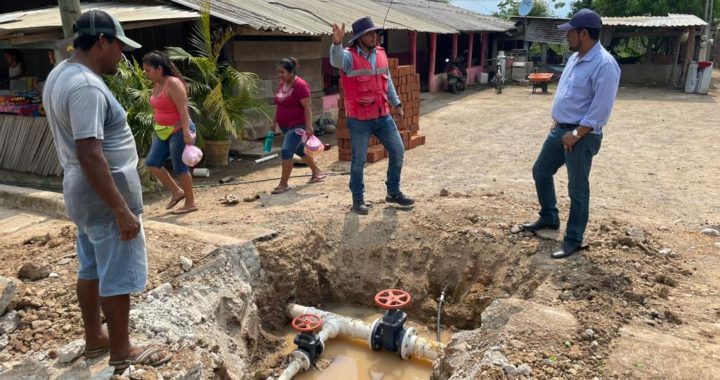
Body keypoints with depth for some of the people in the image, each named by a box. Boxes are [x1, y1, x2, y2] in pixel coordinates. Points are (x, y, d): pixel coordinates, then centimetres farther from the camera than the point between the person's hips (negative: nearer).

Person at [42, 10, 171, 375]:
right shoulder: (86, 86, -24)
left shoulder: (60, 74, 9)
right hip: (105, 197, -10)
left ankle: (94, 338, 34)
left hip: (83, 193, 10)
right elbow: (91, 156, -29)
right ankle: (121, 353, 16)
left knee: (91, 269, 19)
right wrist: (123, 211, -27)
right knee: (118, 278, 2)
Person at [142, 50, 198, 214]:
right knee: (152, 163, 6)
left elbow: (183, 110, -22)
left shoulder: (173, 83, -17)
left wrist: (186, 133, -27)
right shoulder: (156, 85, 9)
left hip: (178, 131, -9)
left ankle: (190, 203, 12)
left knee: (180, 168, -2)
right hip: (164, 132, 9)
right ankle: (177, 192, 19)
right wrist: (158, 130, 19)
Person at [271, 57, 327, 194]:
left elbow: (307, 107, -20)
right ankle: (317, 172, 37)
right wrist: (274, 121, 20)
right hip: (285, 126, 9)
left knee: (286, 151, -16)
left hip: (297, 126, -9)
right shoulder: (282, 84, 9)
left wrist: (309, 126, -25)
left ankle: (283, 184, -6)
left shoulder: (300, 85, -17)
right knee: (300, 151, 20)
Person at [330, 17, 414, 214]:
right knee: (359, 160, 4)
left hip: (383, 116, 6)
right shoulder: (349, 56, -12)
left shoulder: (381, 54, 7)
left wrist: (396, 103, 19)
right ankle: (358, 199, 20)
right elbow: (336, 60, -36)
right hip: (359, 120, -6)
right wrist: (337, 43, -55)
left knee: (397, 151, 10)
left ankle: (394, 192, 26)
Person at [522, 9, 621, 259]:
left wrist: (576, 134, -21)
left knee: (577, 189, 1)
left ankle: (573, 241, 14)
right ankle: (549, 218, 38)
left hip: (582, 136, -9)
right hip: (560, 130, 9)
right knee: (540, 172, 18)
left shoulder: (604, 64, -19)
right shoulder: (575, 58, 10)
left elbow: (601, 110, -22)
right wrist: (557, 122, 15)